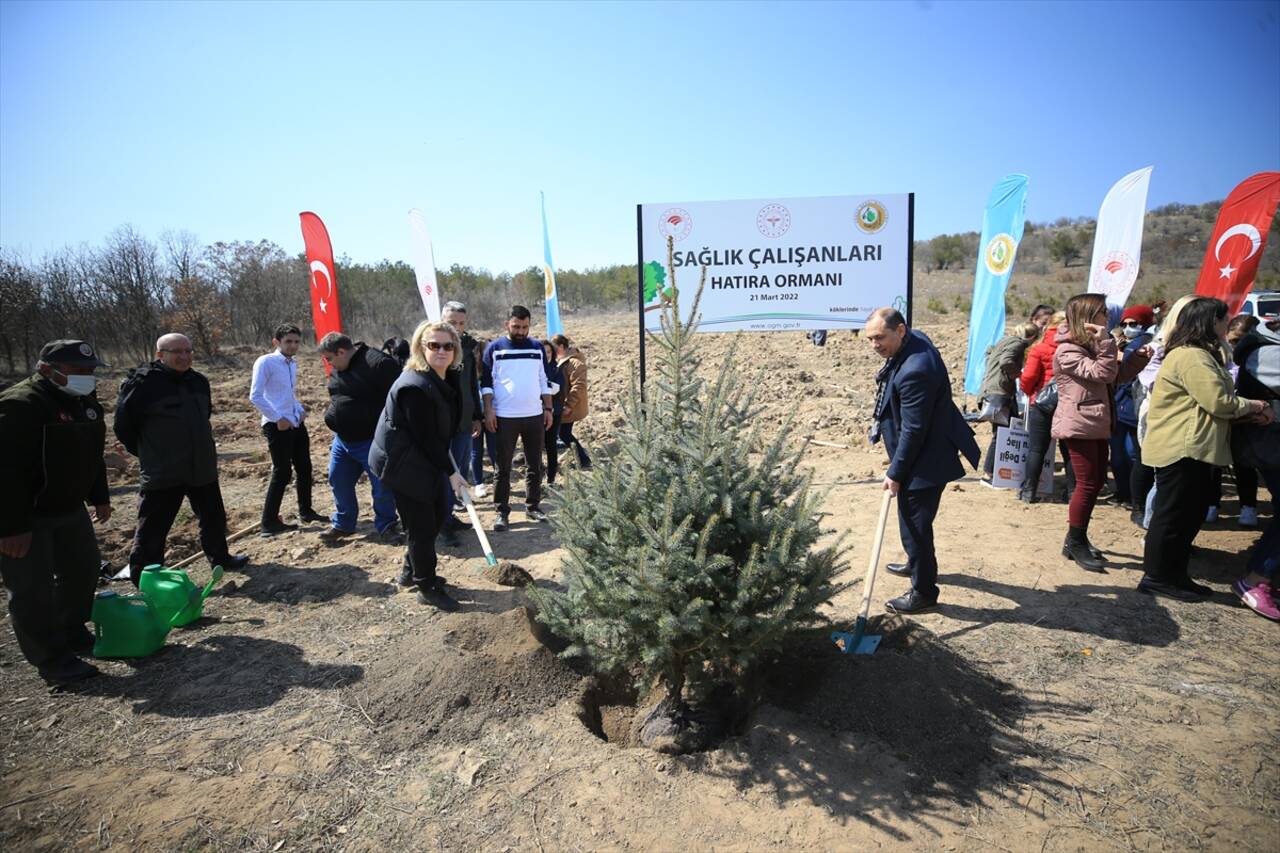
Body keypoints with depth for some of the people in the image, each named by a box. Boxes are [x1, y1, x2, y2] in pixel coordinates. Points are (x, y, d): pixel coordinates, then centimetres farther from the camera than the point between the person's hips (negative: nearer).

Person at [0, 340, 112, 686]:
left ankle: (73, 636, 37)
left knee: (82, 572, 19)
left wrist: (99, 498, 19)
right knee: (34, 590, 0)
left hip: (69, 508, 9)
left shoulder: (85, 403, 6)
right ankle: (53, 661, 10)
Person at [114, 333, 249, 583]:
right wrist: (148, 454, -2)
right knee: (152, 528, 1)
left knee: (214, 517, 19)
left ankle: (220, 558, 37)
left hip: (203, 468, 7)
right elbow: (123, 426, -9)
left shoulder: (199, 381, 7)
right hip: (162, 474, -6)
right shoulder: (143, 382, -14)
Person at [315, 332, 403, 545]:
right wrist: (332, 416, 19)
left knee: (382, 486, 2)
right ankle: (342, 523, 34)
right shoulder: (337, 370, 9)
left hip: (372, 441, -8)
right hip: (342, 439, 8)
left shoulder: (378, 364, -20)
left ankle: (386, 526, 20)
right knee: (338, 481, 16)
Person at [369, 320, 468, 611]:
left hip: (425, 459, 9)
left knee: (438, 514, 18)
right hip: (403, 463, -9)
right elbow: (426, 437, -24)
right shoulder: (415, 386, -26)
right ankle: (427, 588, 16)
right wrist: (451, 472, -17)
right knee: (422, 524, 0)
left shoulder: (449, 377, 2)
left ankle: (413, 570, 37)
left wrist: (447, 465, 10)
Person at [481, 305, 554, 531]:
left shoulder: (537, 347, 9)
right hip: (505, 417, -3)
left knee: (535, 465, 9)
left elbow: (544, 381, 13)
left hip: (535, 416, 3)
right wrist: (488, 411, -10)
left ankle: (533, 506, 21)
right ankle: (502, 512, 10)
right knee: (503, 467, 2)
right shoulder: (494, 348, 0)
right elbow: (486, 382, -1)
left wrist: (548, 409, 7)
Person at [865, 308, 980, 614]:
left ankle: (923, 591, 17)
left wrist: (895, 473, -18)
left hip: (925, 461, -11)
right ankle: (917, 563, 47)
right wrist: (883, 418, 21)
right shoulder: (914, 340, 0)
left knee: (915, 524, 1)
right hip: (919, 454, 11)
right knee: (913, 520, 27)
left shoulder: (915, 370, -32)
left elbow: (913, 430, -27)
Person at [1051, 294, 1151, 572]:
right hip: (1079, 426, -10)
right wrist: (1106, 342, -24)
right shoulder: (1068, 351, -15)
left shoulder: (1091, 347, 16)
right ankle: (1075, 543, 3)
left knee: (1097, 481, 12)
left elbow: (1118, 375, 18)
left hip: (1096, 425, 10)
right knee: (1087, 483, -7)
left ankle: (1078, 539, 22)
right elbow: (1102, 373, -23)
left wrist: (1138, 358, 4)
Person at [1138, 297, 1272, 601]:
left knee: (1190, 513, 15)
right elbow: (1218, 402, -20)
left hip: (1189, 448, 11)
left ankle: (1172, 574, 23)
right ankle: (1156, 576, 5)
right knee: (1174, 513, -4)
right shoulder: (1191, 357, -16)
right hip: (1181, 448, -11)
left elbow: (1212, 402, 19)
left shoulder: (1198, 354, 19)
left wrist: (1246, 411, 5)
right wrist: (1251, 406, -2)